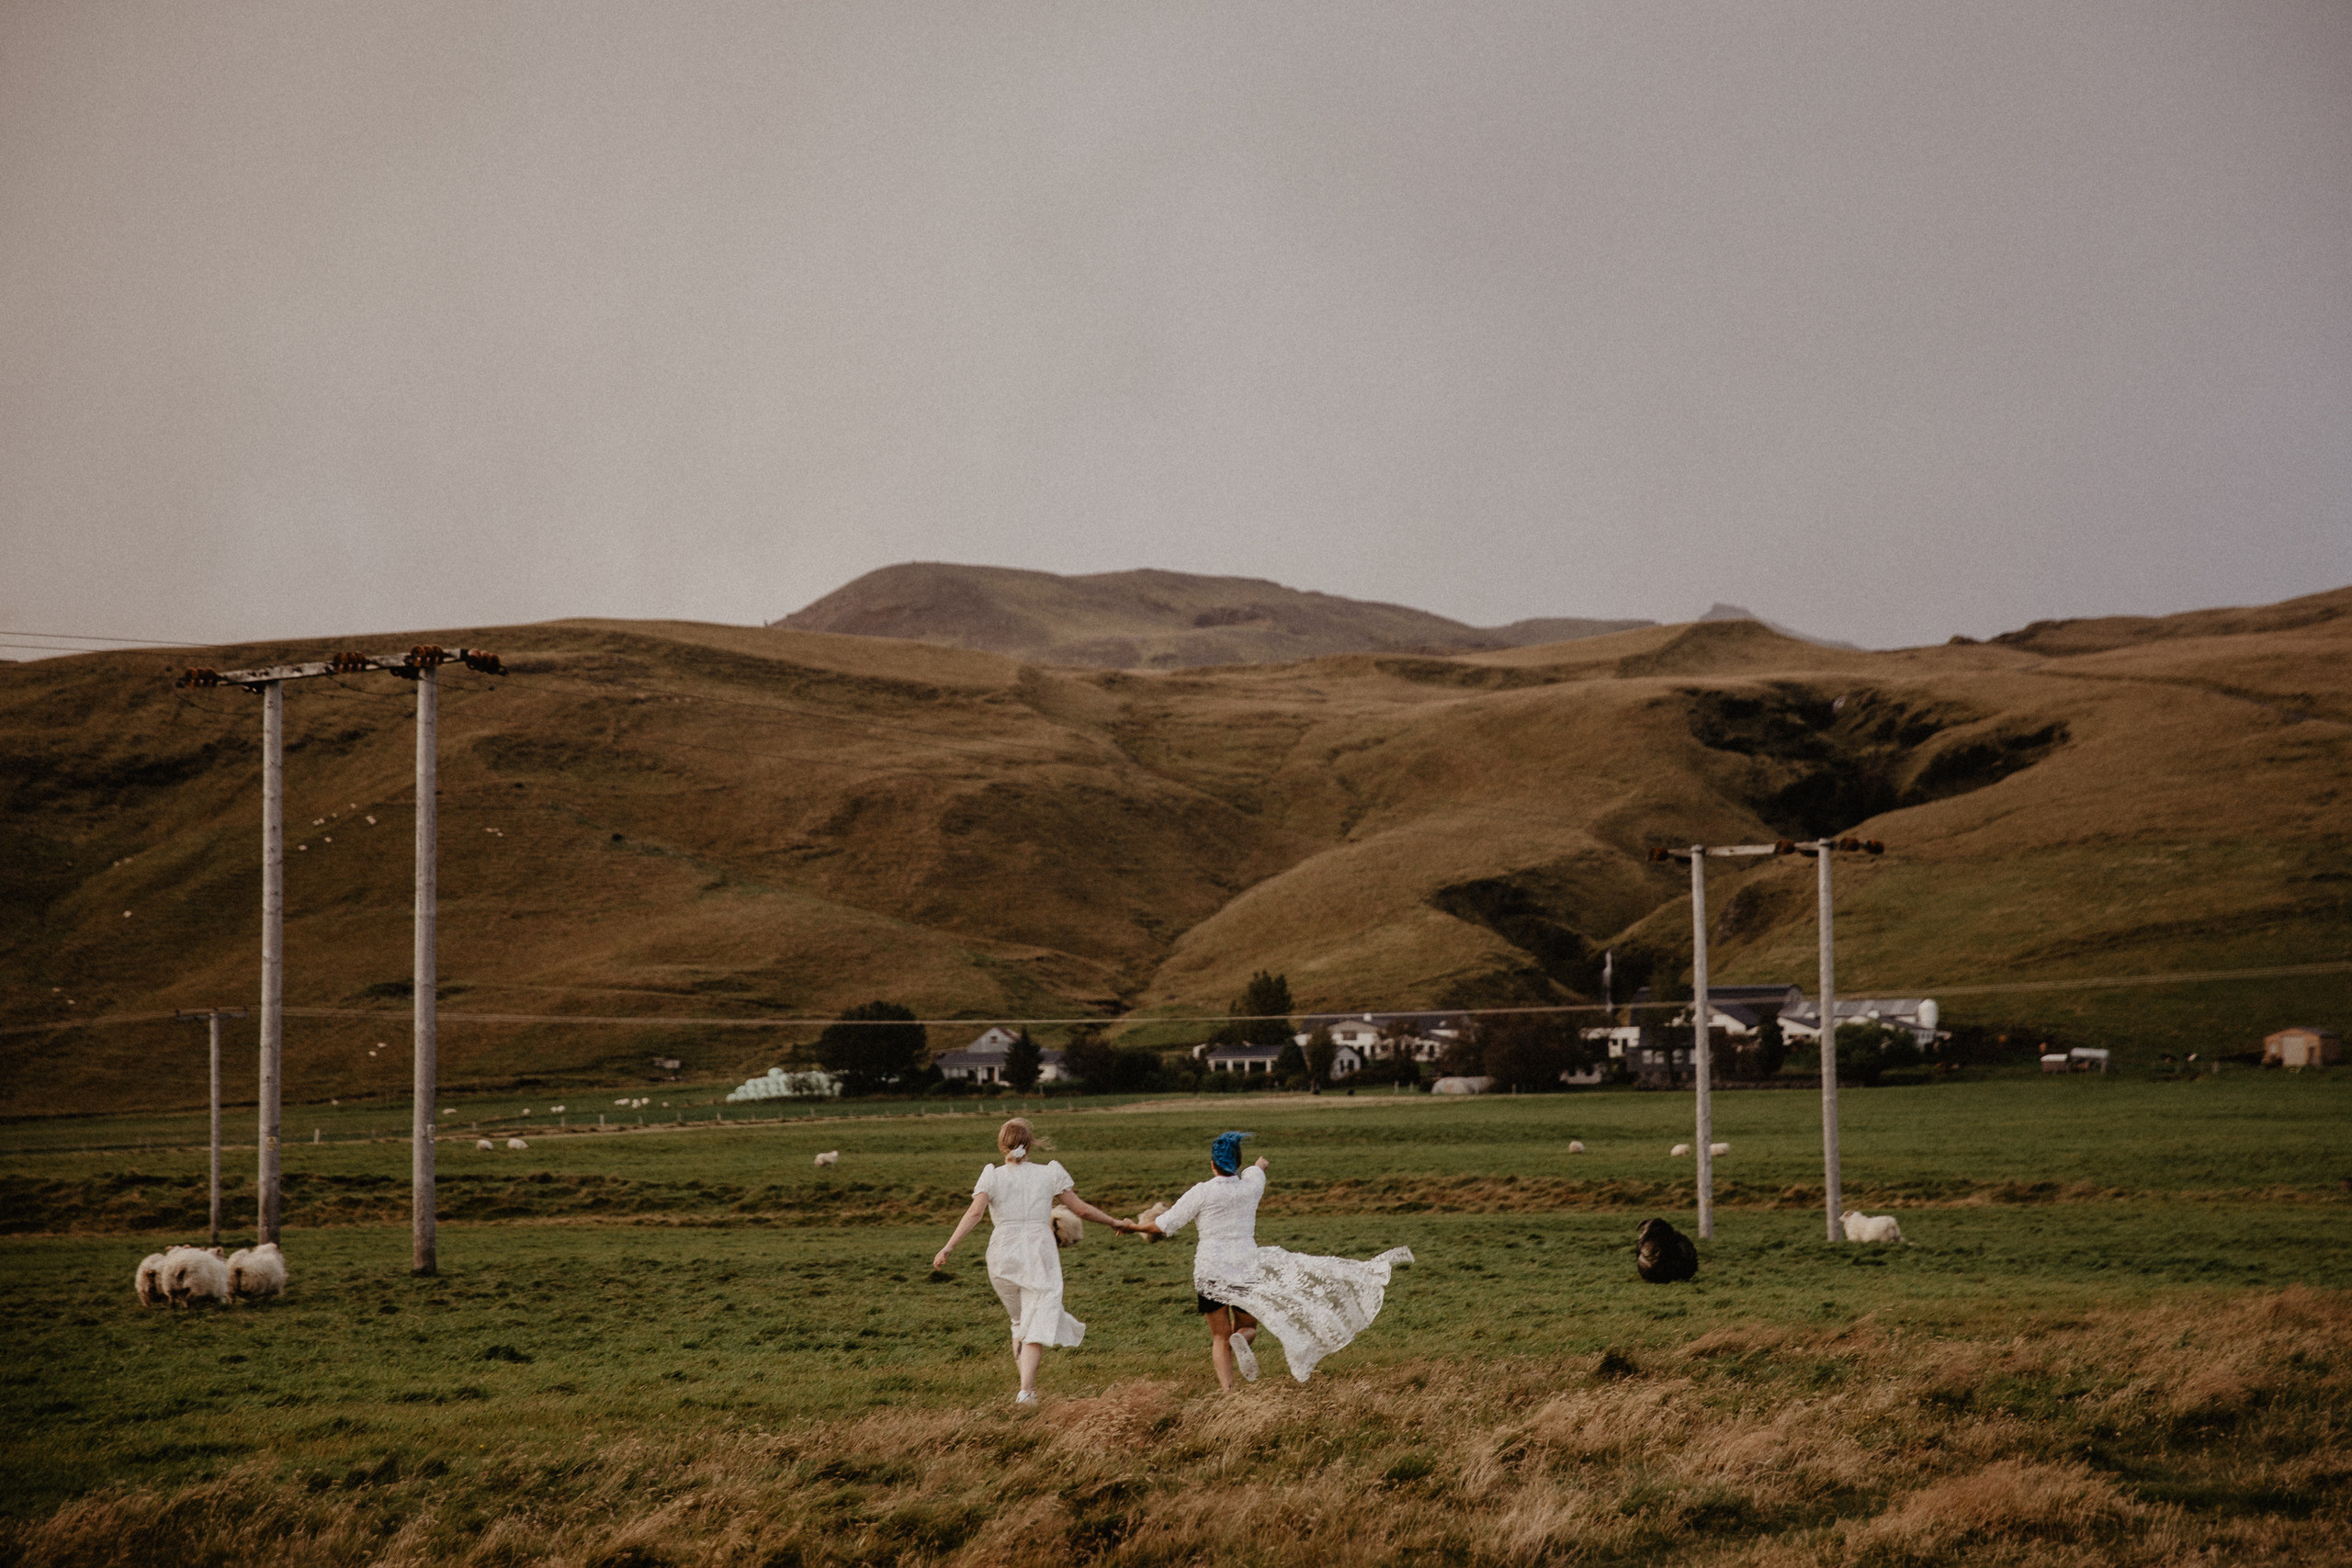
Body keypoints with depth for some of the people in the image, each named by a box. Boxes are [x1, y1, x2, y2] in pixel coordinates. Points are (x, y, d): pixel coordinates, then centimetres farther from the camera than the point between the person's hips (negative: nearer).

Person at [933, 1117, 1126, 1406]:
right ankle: (1026, 1390, -19)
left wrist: (948, 1247, -16)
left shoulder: (992, 1176, 2)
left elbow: (975, 1212, -13)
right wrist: (1115, 1222, 20)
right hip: (1040, 1254, -2)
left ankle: (1028, 1383, 17)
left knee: (1020, 1319, 21)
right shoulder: (1049, 1174, 4)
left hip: (1003, 1257, 2)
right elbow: (1082, 1209, 6)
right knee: (1037, 1324, -4)